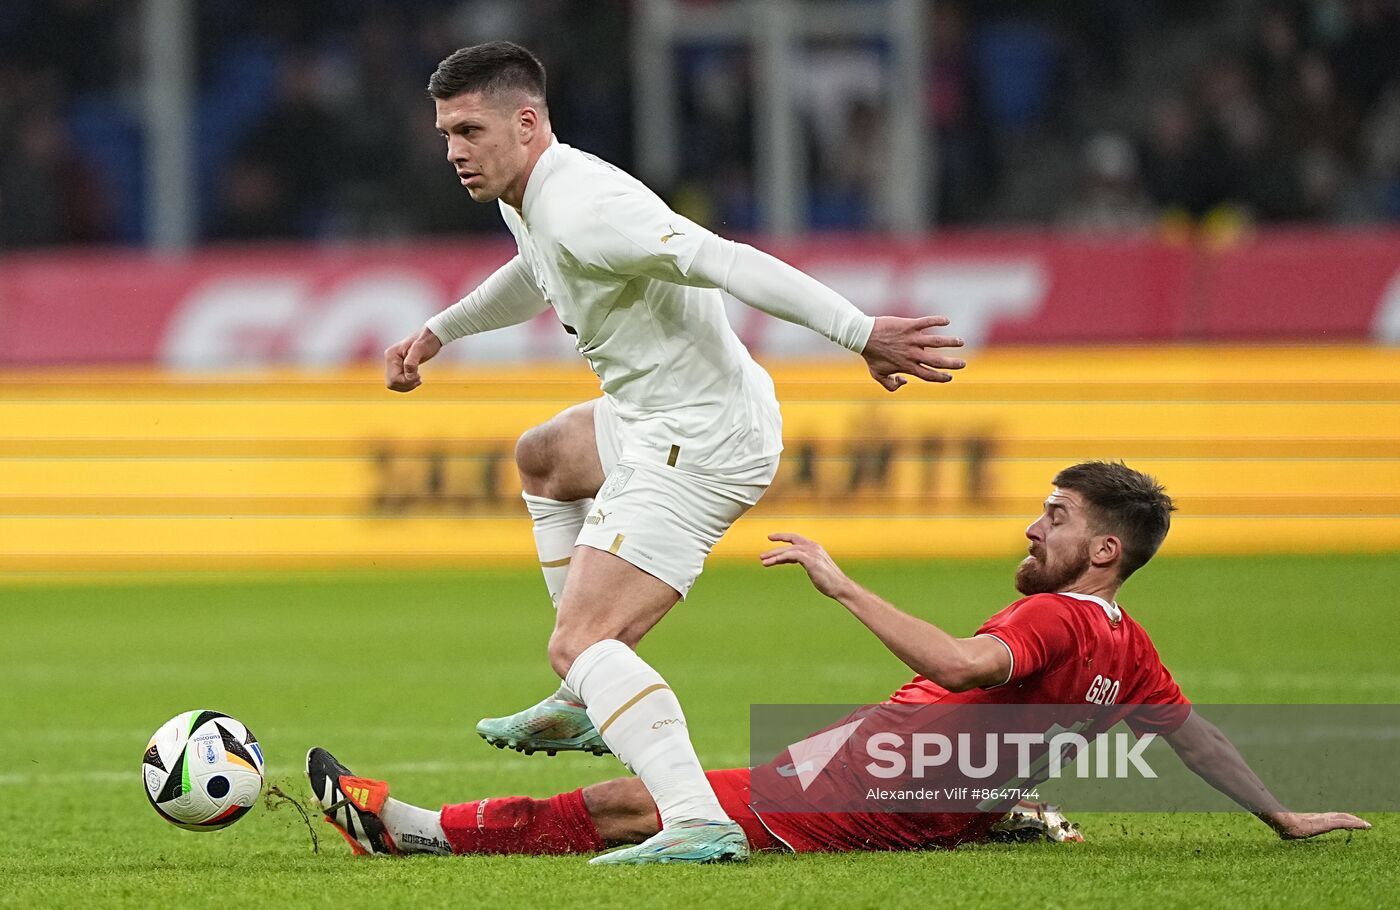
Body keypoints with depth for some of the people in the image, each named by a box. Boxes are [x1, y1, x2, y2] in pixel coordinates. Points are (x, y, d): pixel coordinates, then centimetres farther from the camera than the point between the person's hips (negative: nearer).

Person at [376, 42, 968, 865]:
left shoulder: (581, 211, -25)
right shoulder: (528, 198, 8)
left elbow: (729, 263, -34)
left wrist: (859, 334, -41)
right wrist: (438, 333, 36)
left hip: (698, 447, -11)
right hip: (654, 422, 11)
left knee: (581, 643, -20)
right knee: (545, 459, 38)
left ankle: (698, 823, -38)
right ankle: (590, 705, 37)